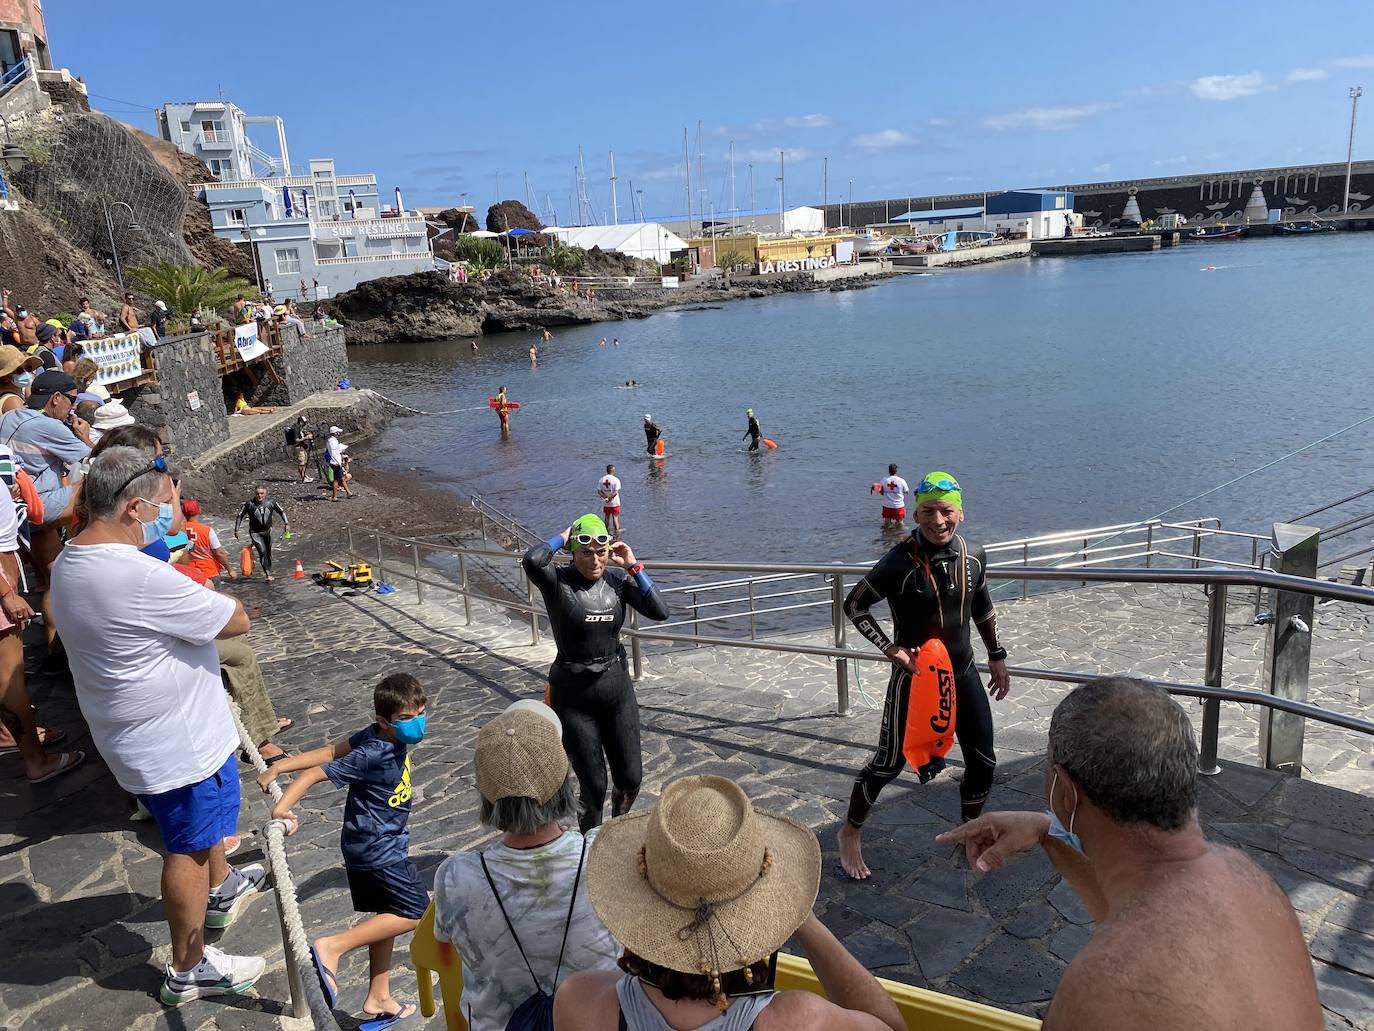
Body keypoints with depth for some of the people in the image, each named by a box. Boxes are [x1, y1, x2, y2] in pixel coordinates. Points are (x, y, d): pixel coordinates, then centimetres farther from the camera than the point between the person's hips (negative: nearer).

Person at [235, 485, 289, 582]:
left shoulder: (271, 503, -7)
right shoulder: (249, 504, -14)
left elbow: (282, 511, 9)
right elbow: (239, 516, -2)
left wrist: (286, 523, 0)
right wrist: (236, 530, -3)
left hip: (267, 531, 3)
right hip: (255, 532, -3)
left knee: (268, 553, 15)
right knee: (262, 552, -18)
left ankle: (269, 570, 36)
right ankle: (268, 574, -18)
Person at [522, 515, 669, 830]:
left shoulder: (617, 580, 0)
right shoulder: (558, 581, -13)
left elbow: (660, 612, -10)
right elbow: (532, 560, -35)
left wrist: (633, 566, -10)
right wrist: (563, 537, -18)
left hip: (617, 686, 4)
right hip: (574, 695, -4)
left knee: (630, 779, 11)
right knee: (593, 786, 5)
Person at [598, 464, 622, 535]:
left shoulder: (602, 479, 1)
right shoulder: (616, 479, -13)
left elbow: (599, 491, -3)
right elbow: (616, 492, -20)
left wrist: (606, 497, -9)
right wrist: (609, 498, -14)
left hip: (605, 503, 4)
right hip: (614, 503, -4)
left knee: (607, 518, 16)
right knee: (615, 517, 3)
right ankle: (617, 533, 4)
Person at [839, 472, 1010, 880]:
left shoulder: (974, 555, -4)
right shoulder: (900, 563, -21)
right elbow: (854, 606, -12)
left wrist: (997, 656, 18)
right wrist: (892, 649, -17)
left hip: (963, 674, 6)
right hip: (914, 677, -5)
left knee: (983, 762, 12)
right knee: (890, 762, 3)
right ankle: (851, 832, 26)